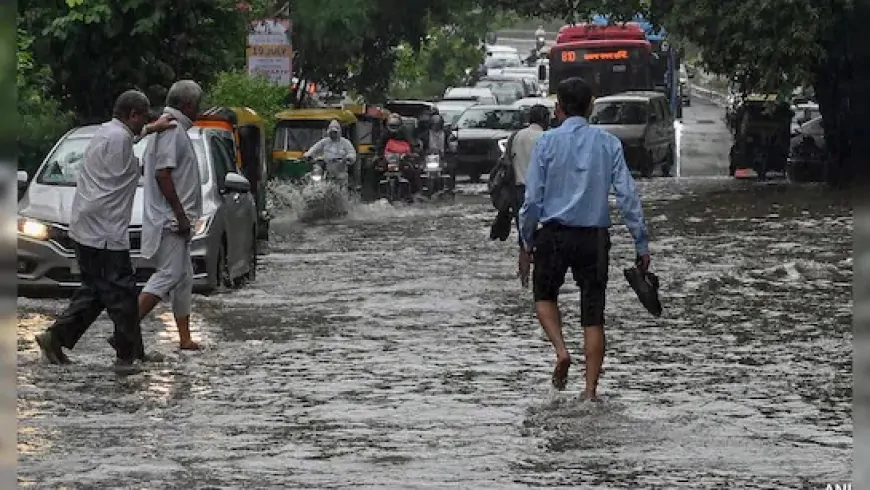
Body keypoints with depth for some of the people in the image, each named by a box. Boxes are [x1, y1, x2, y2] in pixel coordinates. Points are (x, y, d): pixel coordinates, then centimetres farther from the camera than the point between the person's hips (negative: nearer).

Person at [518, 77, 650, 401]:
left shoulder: (547, 142, -5)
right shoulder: (608, 143, 0)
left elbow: (533, 198, -5)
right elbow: (627, 196, -4)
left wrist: (526, 243, 5)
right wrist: (642, 244, 0)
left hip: (554, 234, -1)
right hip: (595, 237, 1)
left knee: (545, 295, 22)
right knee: (593, 313, 8)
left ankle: (561, 350, -3)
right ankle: (591, 389, 7)